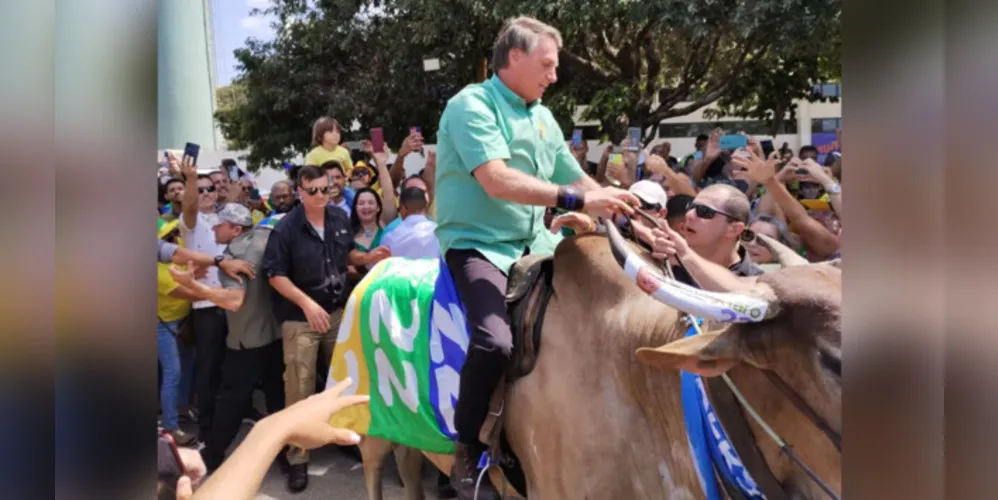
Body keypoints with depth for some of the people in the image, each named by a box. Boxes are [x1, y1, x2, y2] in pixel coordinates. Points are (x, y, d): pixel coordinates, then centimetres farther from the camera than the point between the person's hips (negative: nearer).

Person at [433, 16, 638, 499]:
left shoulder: (543, 117, 14)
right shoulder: (471, 105, -10)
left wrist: (626, 213, 4)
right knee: (495, 340, -29)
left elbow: (578, 180, 18)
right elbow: (498, 182, -24)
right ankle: (466, 456, -6)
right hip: (478, 245, -8)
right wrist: (576, 199, -30)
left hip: (534, 245, 8)